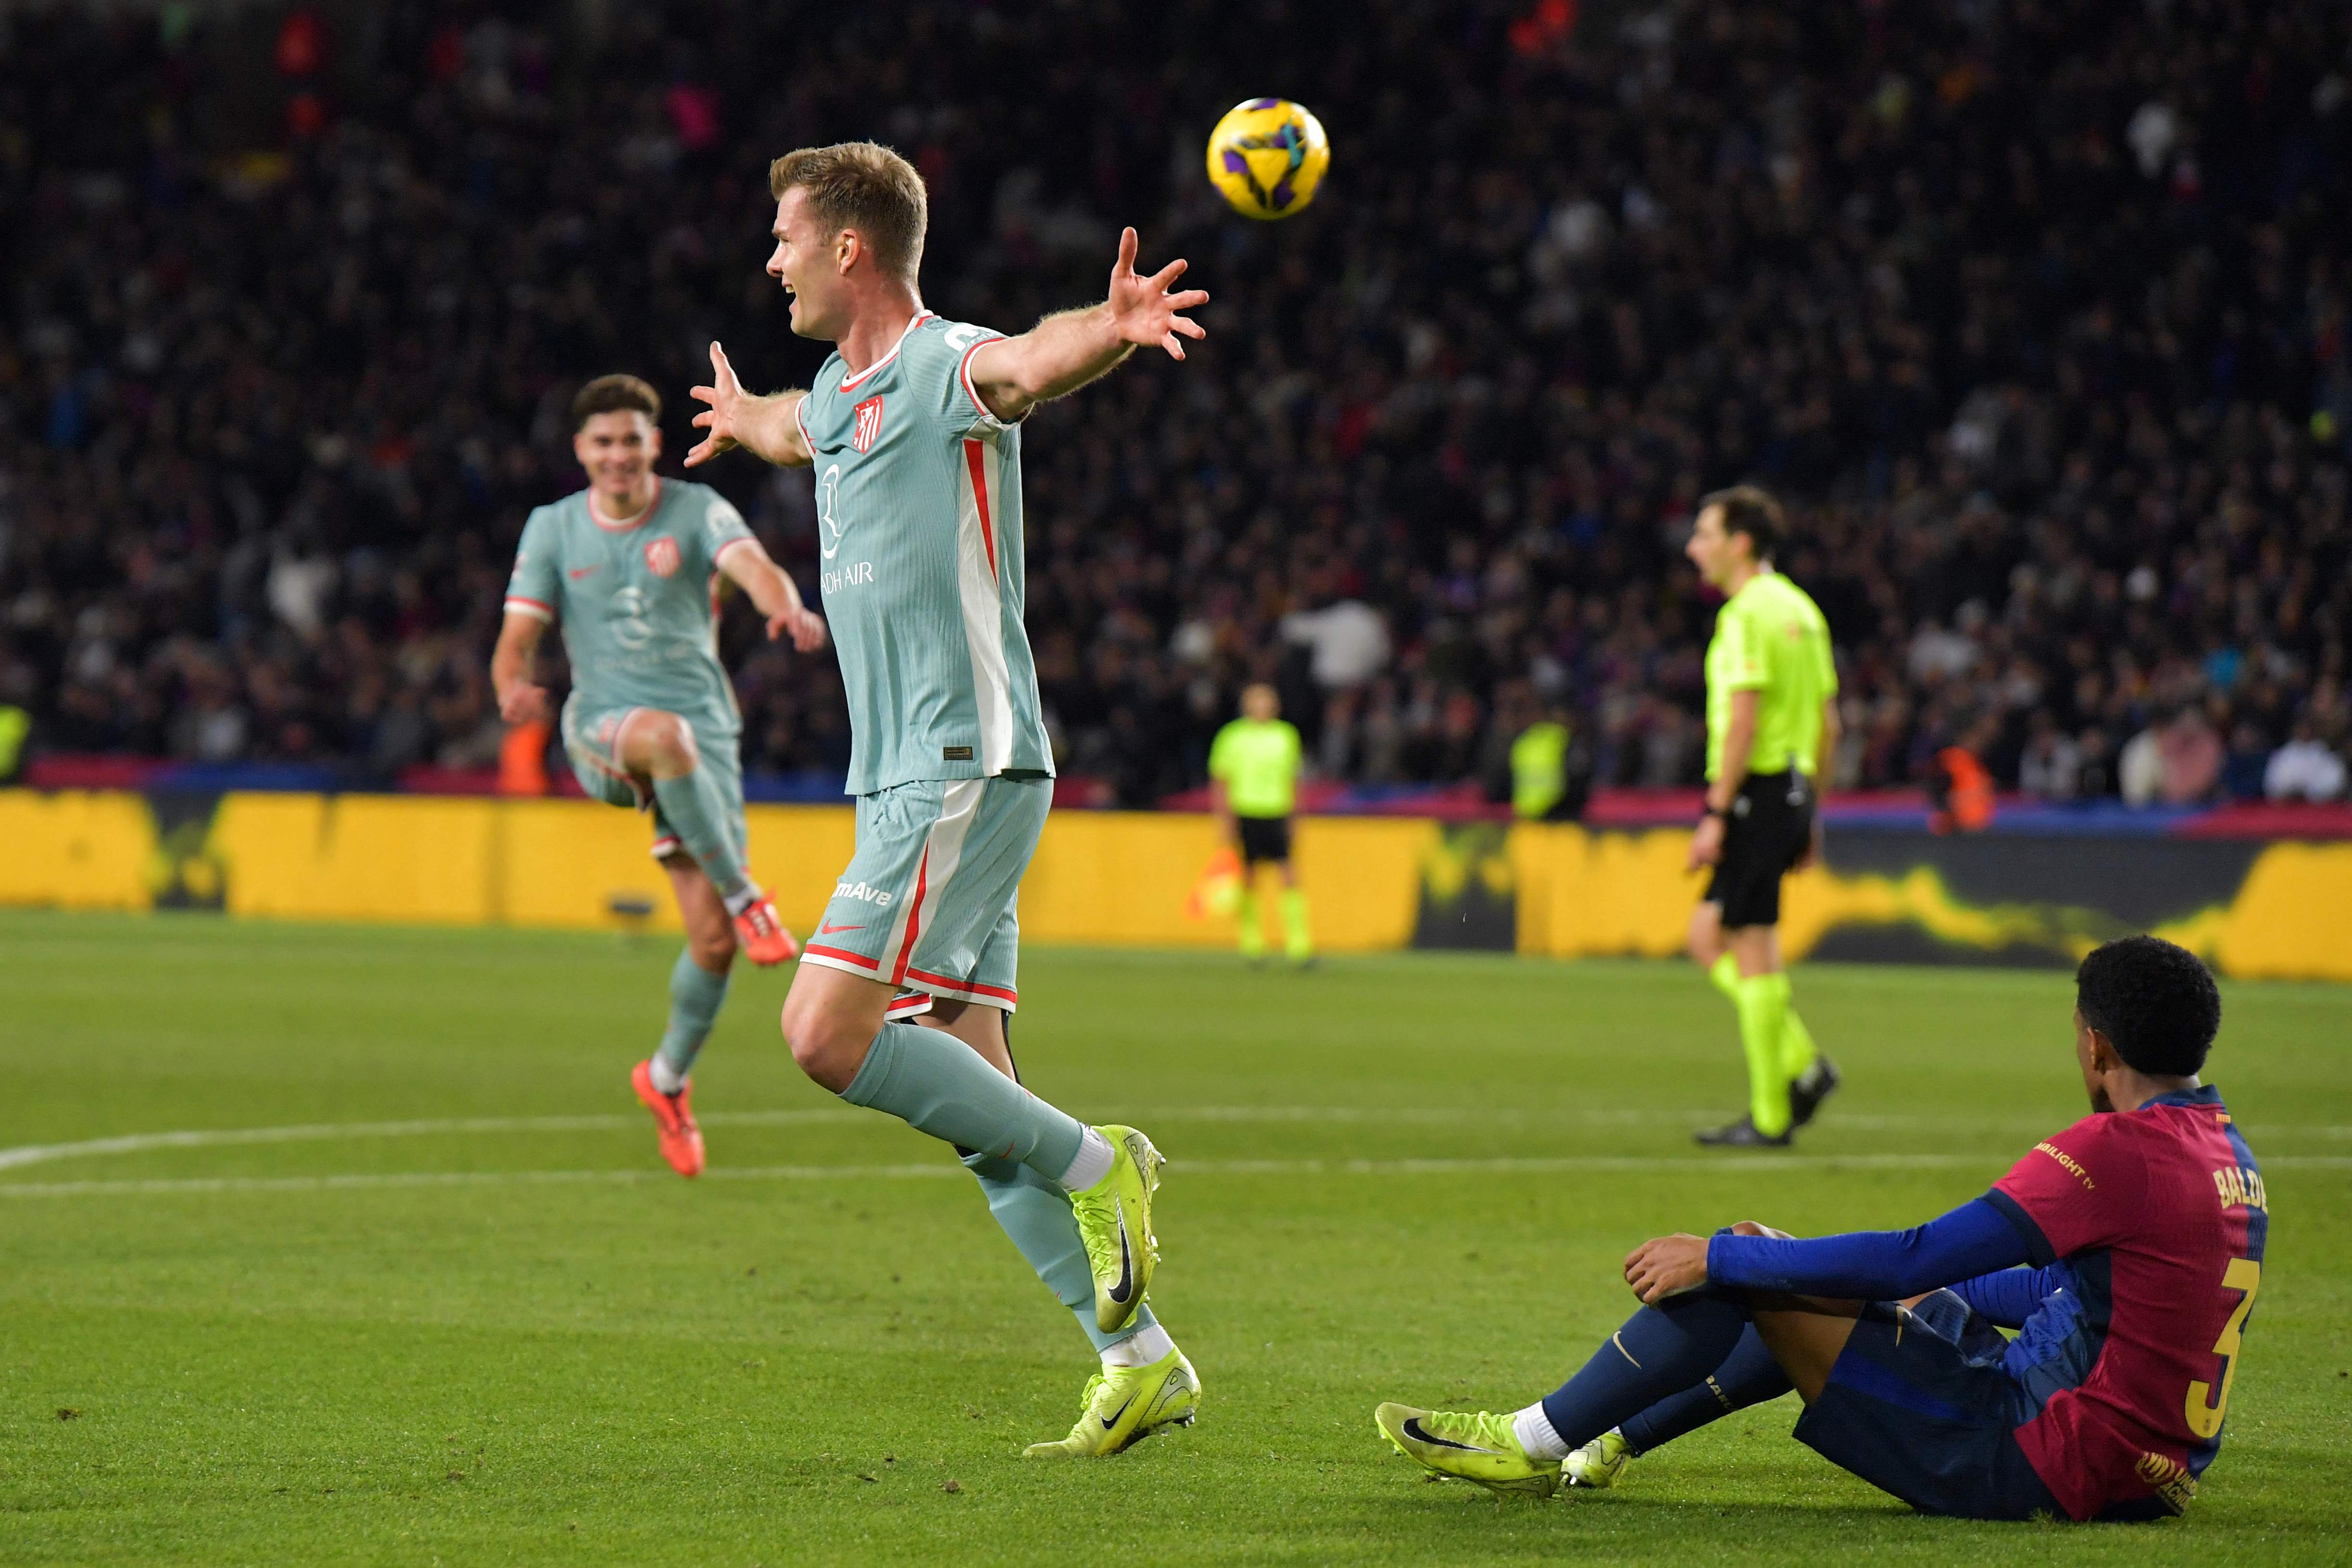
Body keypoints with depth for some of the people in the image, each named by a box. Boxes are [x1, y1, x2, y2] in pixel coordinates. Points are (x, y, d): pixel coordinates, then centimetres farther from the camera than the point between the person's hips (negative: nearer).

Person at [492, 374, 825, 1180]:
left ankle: (669, 1077, 20)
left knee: (713, 940, -6)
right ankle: (744, 898, -31)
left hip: (703, 736, 1)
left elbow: (753, 566, -18)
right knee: (664, 732, -41)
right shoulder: (552, 529, 7)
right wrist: (513, 685, -22)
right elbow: (517, 636, 3)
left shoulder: (697, 511, 2)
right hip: (601, 733, -1)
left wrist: (787, 607, -43)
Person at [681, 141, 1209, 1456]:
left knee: (830, 1032, -19)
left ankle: (1095, 1165, -7)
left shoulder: (945, 366, -10)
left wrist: (1113, 329, -57)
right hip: (909, 784, 9)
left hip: (966, 769, -9)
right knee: (969, 1093, 4)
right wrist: (743, 416, 67)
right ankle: (1139, 1360, 5)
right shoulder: (841, 392, 18)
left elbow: (1032, 363, -34)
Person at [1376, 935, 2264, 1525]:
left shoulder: (2117, 1151, -19)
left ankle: (1536, 1443, 7)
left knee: (1740, 1271, -4)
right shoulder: (2231, 1154, 11)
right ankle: (1603, 1449, 32)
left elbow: (1916, 1259, -20)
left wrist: (1723, 1259, -11)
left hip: (2043, 1468, -10)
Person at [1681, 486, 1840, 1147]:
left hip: (1756, 790, -9)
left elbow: (1743, 721, -19)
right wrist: (1810, 815, 21)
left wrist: (1716, 814, -18)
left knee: (1753, 953, -4)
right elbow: (1827, 723, 17)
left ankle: (1770, 1117, -1)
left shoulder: (1749, 614, -13)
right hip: (1793, 791, 9)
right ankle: (1801, 1063, 7)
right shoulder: (1800, 609, 15)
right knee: (1707, 938, 15)